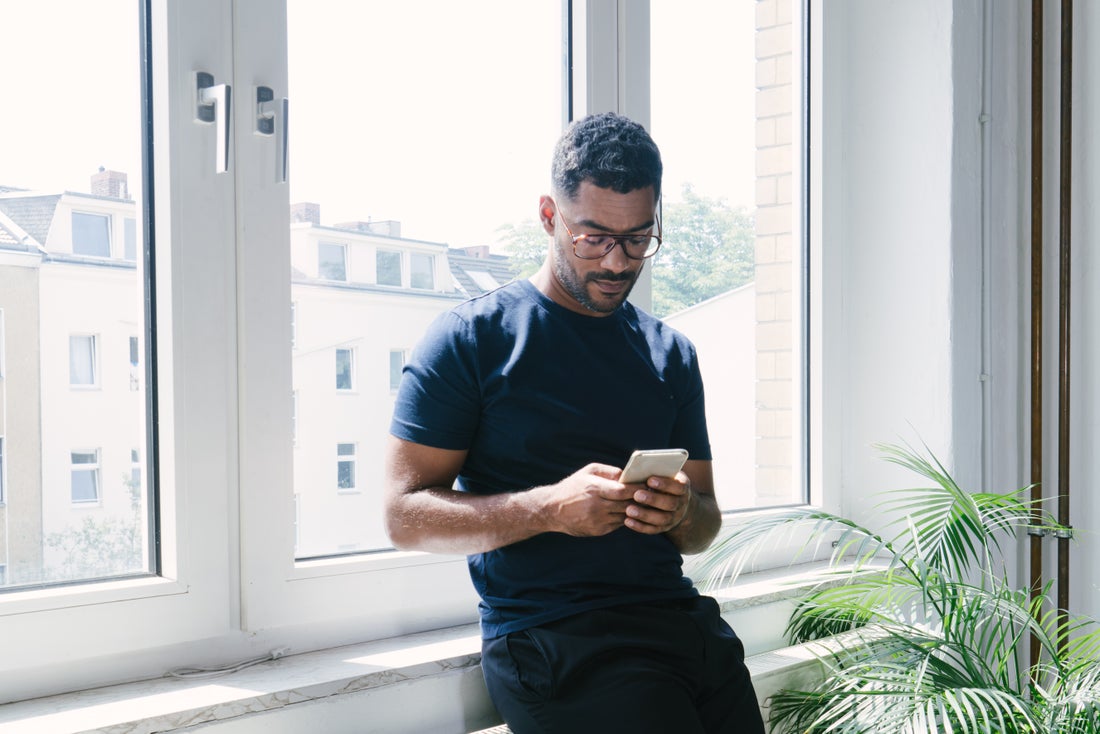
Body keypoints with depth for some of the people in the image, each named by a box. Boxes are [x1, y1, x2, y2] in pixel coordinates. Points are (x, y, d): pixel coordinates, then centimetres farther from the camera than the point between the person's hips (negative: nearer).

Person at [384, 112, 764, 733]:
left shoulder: (672, 354, 17)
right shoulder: (471, 339, 1)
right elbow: (406, 515, -5)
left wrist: (683, 512, -5)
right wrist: (550, 508, -18)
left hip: (681, 617, 5)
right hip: (549, 633, -5)